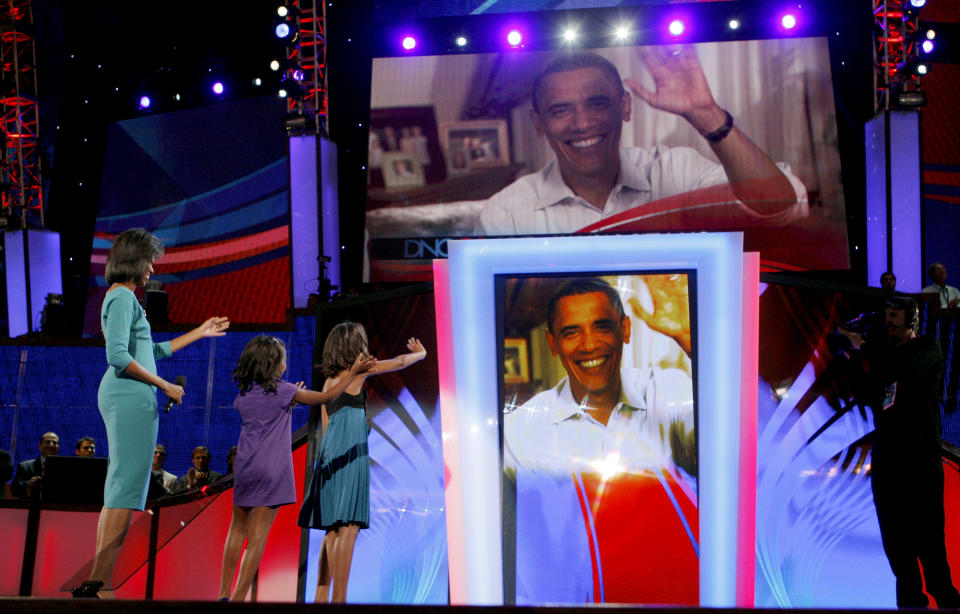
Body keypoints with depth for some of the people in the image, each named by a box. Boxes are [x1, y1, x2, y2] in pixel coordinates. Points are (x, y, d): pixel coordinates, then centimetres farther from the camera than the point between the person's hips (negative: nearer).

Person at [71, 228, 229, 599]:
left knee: (118, 491, 8)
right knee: (127, 488, -11)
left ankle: (96, 580, 8)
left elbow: (153, 352, 28)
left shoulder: (121, 297, 22)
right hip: (132, 397, -10)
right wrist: (165, 385, -14)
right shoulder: (124, 297, -8)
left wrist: (200, 332, 34)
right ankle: (98, 580, -12)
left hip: (123, 399, 10)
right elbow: (118, 355, -19)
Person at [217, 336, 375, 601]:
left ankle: (224, 592, 18)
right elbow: (327, 397, 1)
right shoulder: (283, 390, -7)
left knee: (238, 529, 17)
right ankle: (238, 597, -4)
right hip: (271, 470, -5)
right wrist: (353, 373, 8)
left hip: (244, 467, 5)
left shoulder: (243, 395, 7)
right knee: (258, 537, -2)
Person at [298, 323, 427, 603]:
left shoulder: (329, 381, 18)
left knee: (333, 529, 10)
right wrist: (421, 353, 25)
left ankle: (322, 596, 10)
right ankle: (339, 598, -14)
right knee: (348, 526, -10)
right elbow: (399, 362, 6)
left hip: (330, 454, 8)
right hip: (351, 453, -8)